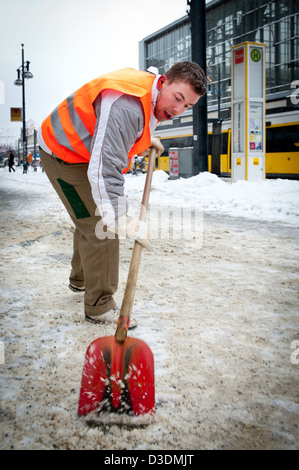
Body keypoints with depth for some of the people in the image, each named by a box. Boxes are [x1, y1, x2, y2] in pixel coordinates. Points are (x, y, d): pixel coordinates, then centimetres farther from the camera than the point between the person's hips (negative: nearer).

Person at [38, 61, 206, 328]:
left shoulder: (152, 93, -3)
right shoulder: (127, 104, -35)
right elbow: (104, 169, -43)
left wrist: (145, 139, 15)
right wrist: (123, 220, -46)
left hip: (83, 151, 10)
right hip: (64, 154, -10)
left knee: (92, 219, 22)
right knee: (100, 226, -13)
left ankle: (81, 279, 43)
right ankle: (100, 306, 0)